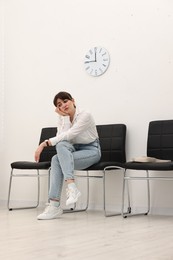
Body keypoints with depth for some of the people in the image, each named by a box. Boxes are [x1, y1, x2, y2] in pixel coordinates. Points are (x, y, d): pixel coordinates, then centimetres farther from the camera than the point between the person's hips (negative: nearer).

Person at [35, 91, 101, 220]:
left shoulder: (85, 115, -17)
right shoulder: (62, 118, 2)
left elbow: (68, 135, -27)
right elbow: (60, 138, -14)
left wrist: (45, 143, -29)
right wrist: (65, 117, -17)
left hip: (91, 151, -5)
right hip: (74, 150, 5)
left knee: (57, 159, -30)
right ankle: (54, 206, -34)